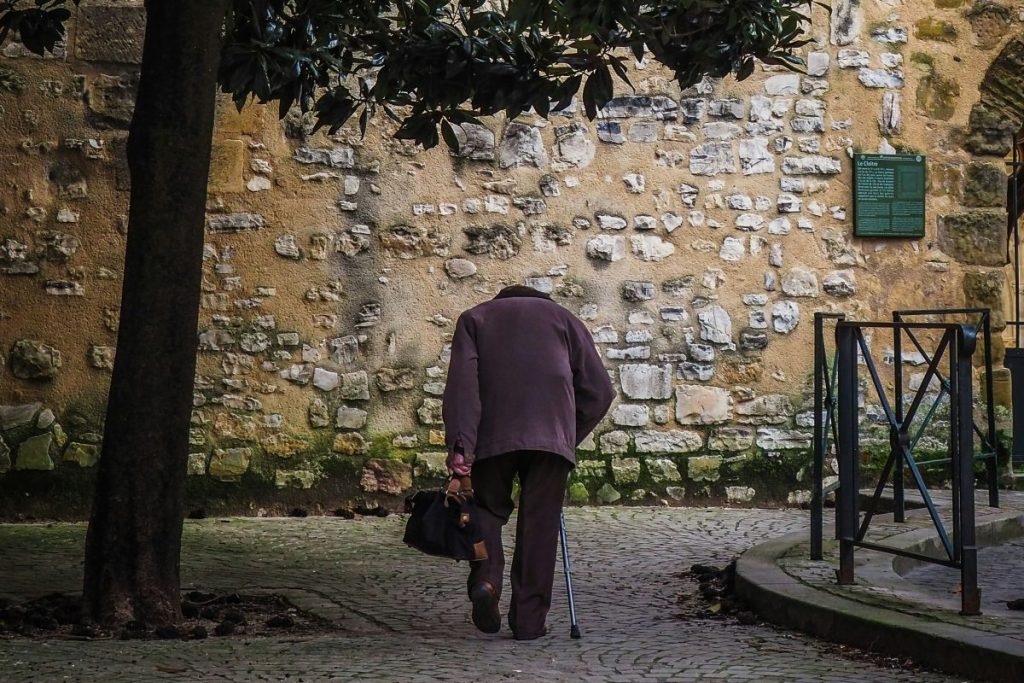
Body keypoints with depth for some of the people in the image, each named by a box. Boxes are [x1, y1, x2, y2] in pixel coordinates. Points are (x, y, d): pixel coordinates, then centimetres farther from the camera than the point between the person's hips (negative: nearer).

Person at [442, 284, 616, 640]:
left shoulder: (474, 317, 22)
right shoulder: (563, 318, 26)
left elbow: (462, 380, 2)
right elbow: (600, 390, 16)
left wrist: (460, 444, -6)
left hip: (492, 433, 0)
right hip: (551, 433, 0)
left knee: (488, 508, 17)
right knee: (540, 522, 7)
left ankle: (486, 579, -8)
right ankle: (529, 618, 6)